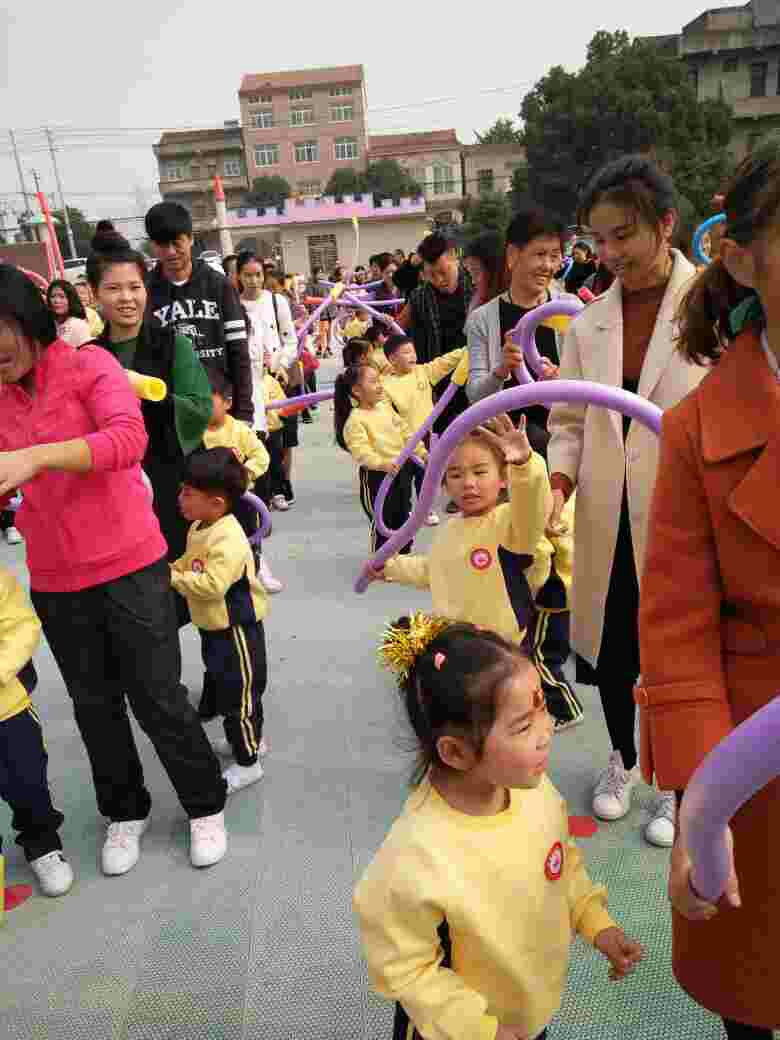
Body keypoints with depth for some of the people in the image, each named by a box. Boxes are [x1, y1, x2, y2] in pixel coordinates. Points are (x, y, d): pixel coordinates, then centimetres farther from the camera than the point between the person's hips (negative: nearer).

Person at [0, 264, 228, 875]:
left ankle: (206, 805, 30)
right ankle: (126, 811, 40)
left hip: (130, 564, -5)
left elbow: (128, 439, -27)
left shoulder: (89, 365, -10)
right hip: (55, 582, 5)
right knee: (95, 705, 18)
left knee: (158, 698, 7)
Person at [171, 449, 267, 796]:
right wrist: (167, 569, -2)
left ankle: (247, 762, 19)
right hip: (213, 627, 10)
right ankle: (246, 739, 44)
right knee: (221, 687, 24)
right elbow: (190, 564, 16)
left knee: (239, 694, 3)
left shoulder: (228, 539, -29)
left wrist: (174, 579, -25)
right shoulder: (198, 528, 3)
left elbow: (211, 585, -35)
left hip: (236, 630, -10)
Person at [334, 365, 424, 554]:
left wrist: (421, 452, 9)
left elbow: (405, 432, 14)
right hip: (376, 476, -7)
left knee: (403, 516, 19)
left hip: (401, 470, 8)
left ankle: (404, 554, 36)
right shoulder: (355, 420, -18)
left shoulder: (385, 407, 6)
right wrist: (383, 464, -42)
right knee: (382, 522, 1)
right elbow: (361, 452, -28)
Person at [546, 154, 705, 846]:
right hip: (607, 524, 4)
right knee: (610, 654, 16)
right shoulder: (589, 324, 5)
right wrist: (558, 484, -9)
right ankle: (623, 759, 45)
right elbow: (569, 421, 7)